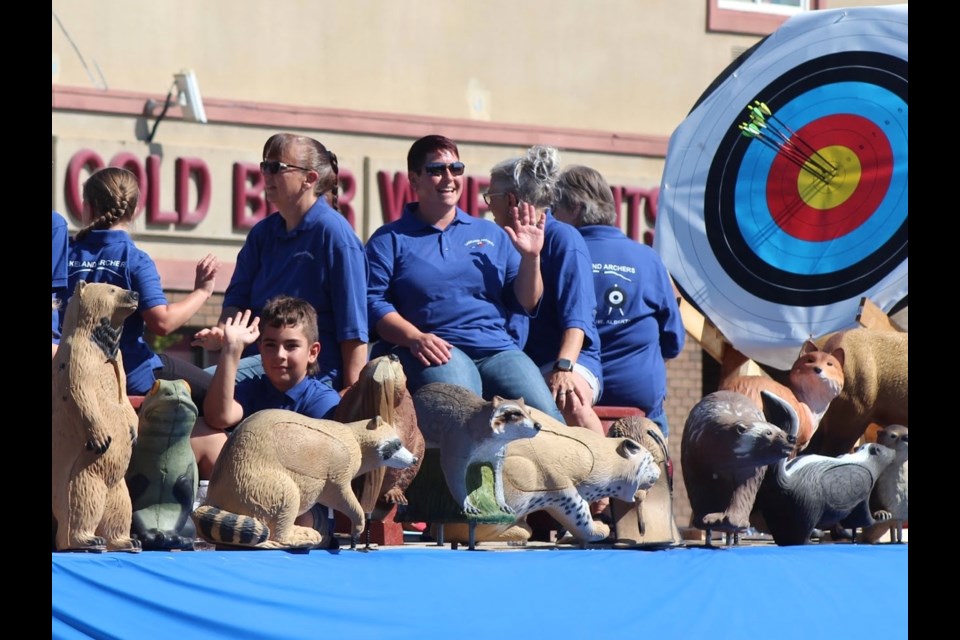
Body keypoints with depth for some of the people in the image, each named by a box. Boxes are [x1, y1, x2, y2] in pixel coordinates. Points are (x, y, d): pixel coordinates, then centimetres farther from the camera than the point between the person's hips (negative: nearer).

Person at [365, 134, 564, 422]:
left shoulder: (492, 235, 25)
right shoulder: (390, 240, 14)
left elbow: (524, 303, 22)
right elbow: (373, 302, 1)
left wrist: (530, 257, 6)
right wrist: (415, 338, -15)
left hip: (497, 349, 3)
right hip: (437, 352, -3)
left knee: (546, 418, -26)